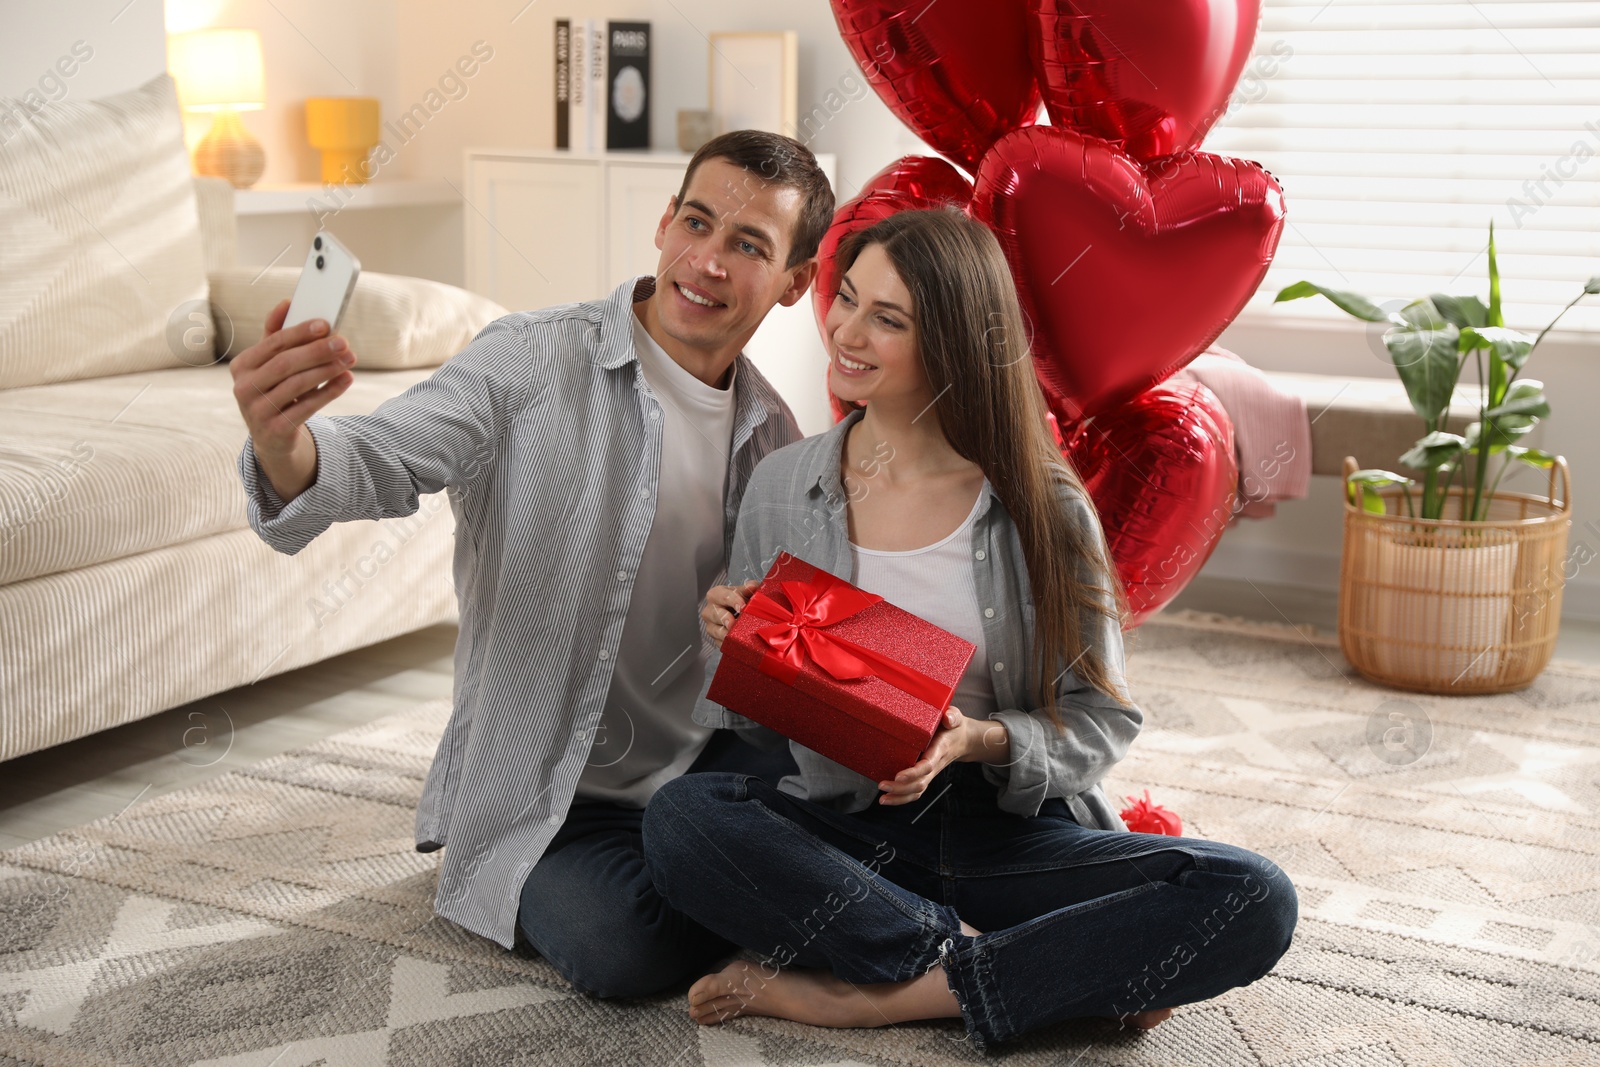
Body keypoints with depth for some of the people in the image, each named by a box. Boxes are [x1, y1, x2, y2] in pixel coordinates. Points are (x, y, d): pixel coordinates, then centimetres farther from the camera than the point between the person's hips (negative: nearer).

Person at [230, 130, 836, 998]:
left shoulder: (772, 434, 6)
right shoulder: (532, 364, -13)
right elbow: (382, 460, -28)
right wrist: (285, 446, -50)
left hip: (700, 759, 5)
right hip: (543, 788, -5)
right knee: (623, 949, -31)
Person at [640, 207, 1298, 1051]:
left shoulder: (1043, 506, -4)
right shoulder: (783, 486, 2)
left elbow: (1104, 723, -1)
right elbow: (755, 721, 9)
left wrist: (978, 743, -19)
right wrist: (735, 648, -14)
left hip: (1018, 834, 0)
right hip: (847, 836, 1)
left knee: (1253, 900, -25)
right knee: (681, 818, -30)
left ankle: (856, 995, -25)